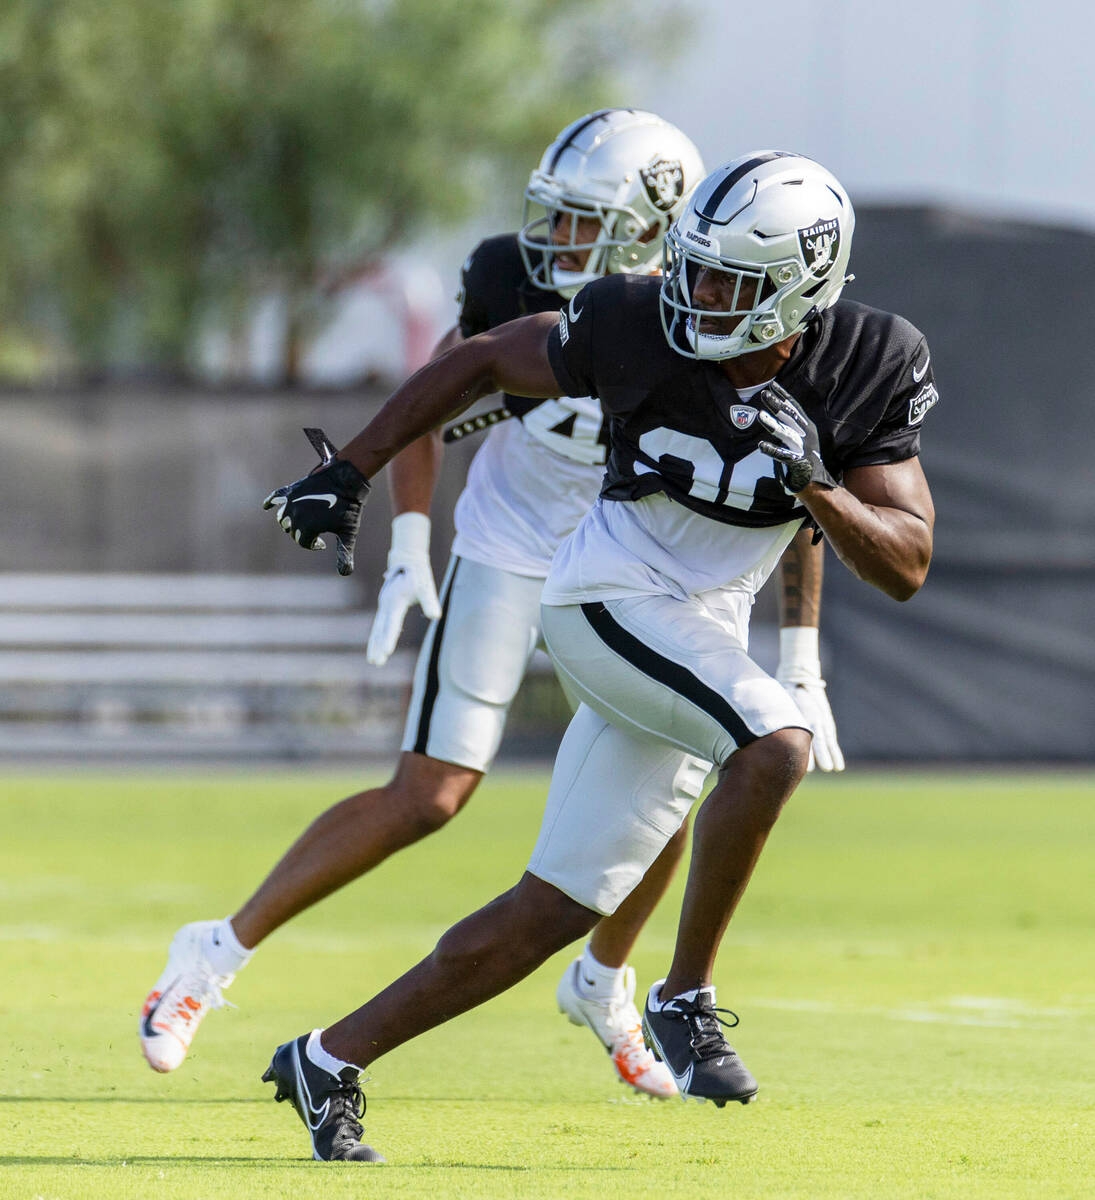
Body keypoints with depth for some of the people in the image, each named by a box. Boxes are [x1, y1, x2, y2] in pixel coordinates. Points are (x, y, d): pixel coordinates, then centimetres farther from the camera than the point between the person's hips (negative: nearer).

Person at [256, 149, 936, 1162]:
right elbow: (484, 362, 2)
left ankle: (331, 1061, 16)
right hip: (612, 600, -4)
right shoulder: (636, 327, -15)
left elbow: (907, 567, -9)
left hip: (699, 638, 4)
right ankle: (687, 999, -16)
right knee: (777, 743, -31)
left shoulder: (866, 372, -10)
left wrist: (814, 482, -26)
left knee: (558, 909, 5)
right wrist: (348, 476, 2)